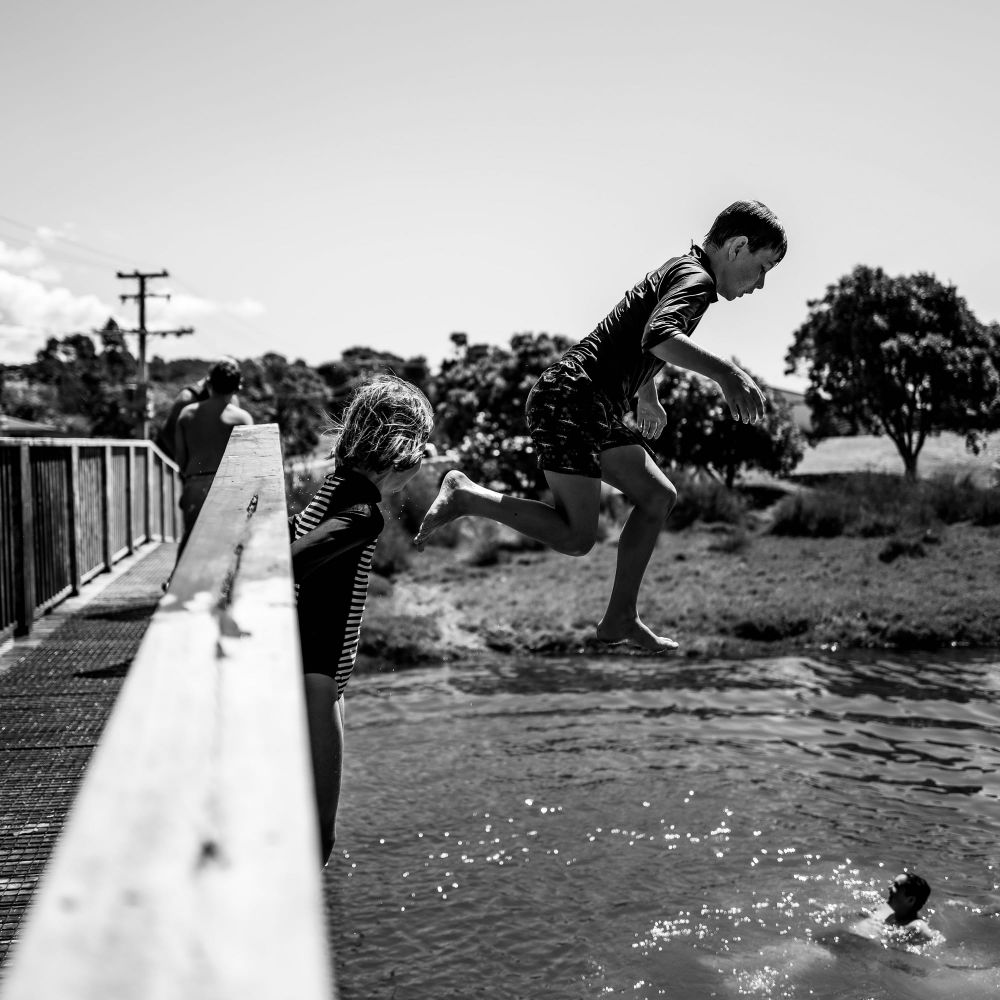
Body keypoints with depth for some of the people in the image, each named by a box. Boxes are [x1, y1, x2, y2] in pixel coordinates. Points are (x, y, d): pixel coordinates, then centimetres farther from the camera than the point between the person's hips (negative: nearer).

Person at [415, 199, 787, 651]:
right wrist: (725, 373, -37)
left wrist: (648, 394, 46)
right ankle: (464, 495, -7)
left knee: (657, 496, 12)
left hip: (594, 408, 11)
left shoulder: (679, 269, 21)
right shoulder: (695, 278, -10)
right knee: (575, 537, -12)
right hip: (571, 399, -11)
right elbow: (658, 336, -32)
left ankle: (621, 618, 15)